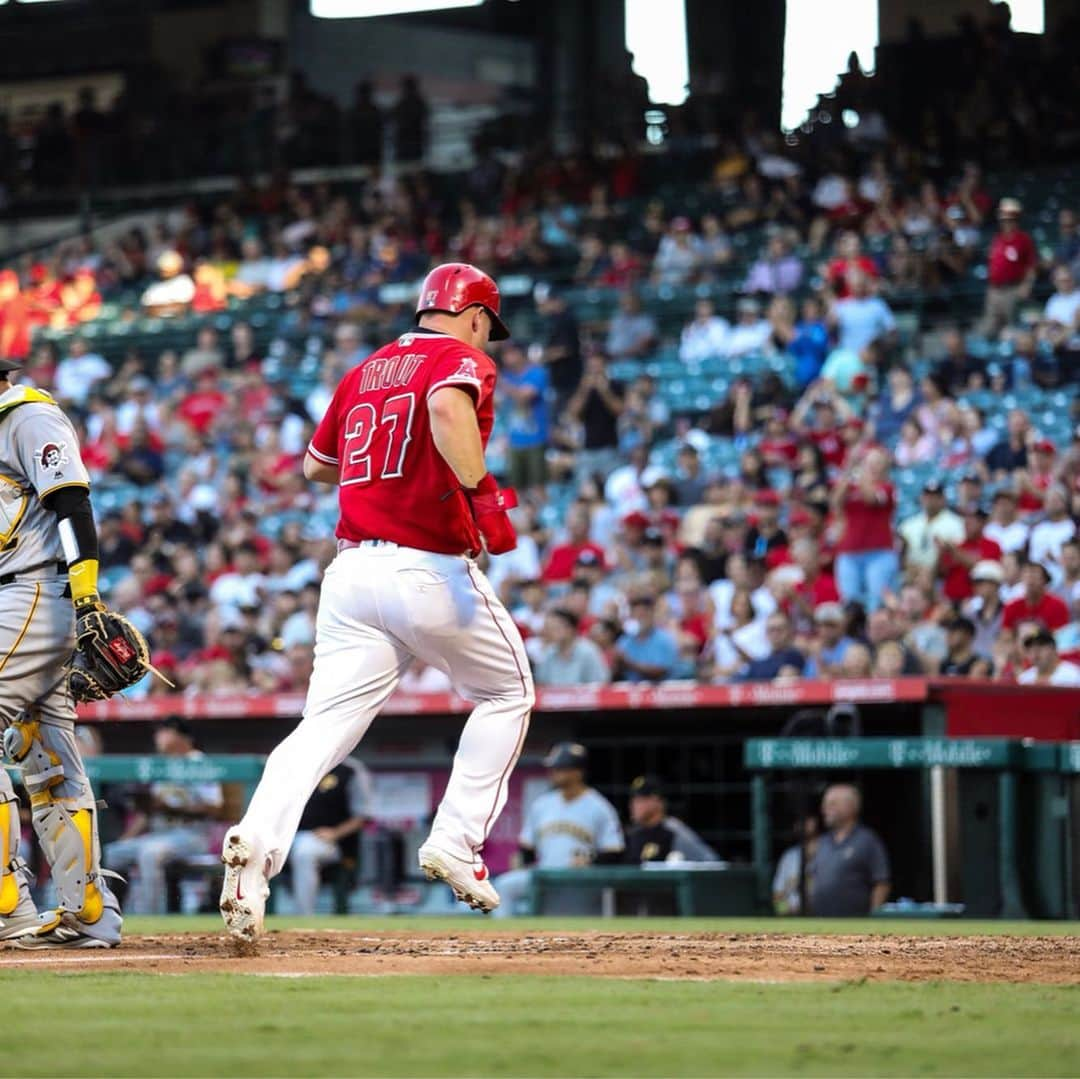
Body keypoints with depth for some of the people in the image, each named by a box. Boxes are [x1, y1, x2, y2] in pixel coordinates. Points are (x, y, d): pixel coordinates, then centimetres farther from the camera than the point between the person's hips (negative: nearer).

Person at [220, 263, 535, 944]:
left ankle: (259, 841, -28)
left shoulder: (363, 374, 18)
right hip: (434, 573, -5)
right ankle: (456, 842, 8)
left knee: (325, 727, -3)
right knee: (507, 691, 18)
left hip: (353, 572, 5)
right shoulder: (463, 360, -1)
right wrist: (480, 491, -29)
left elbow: (315, 464, 30)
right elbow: (447, 406, -26)